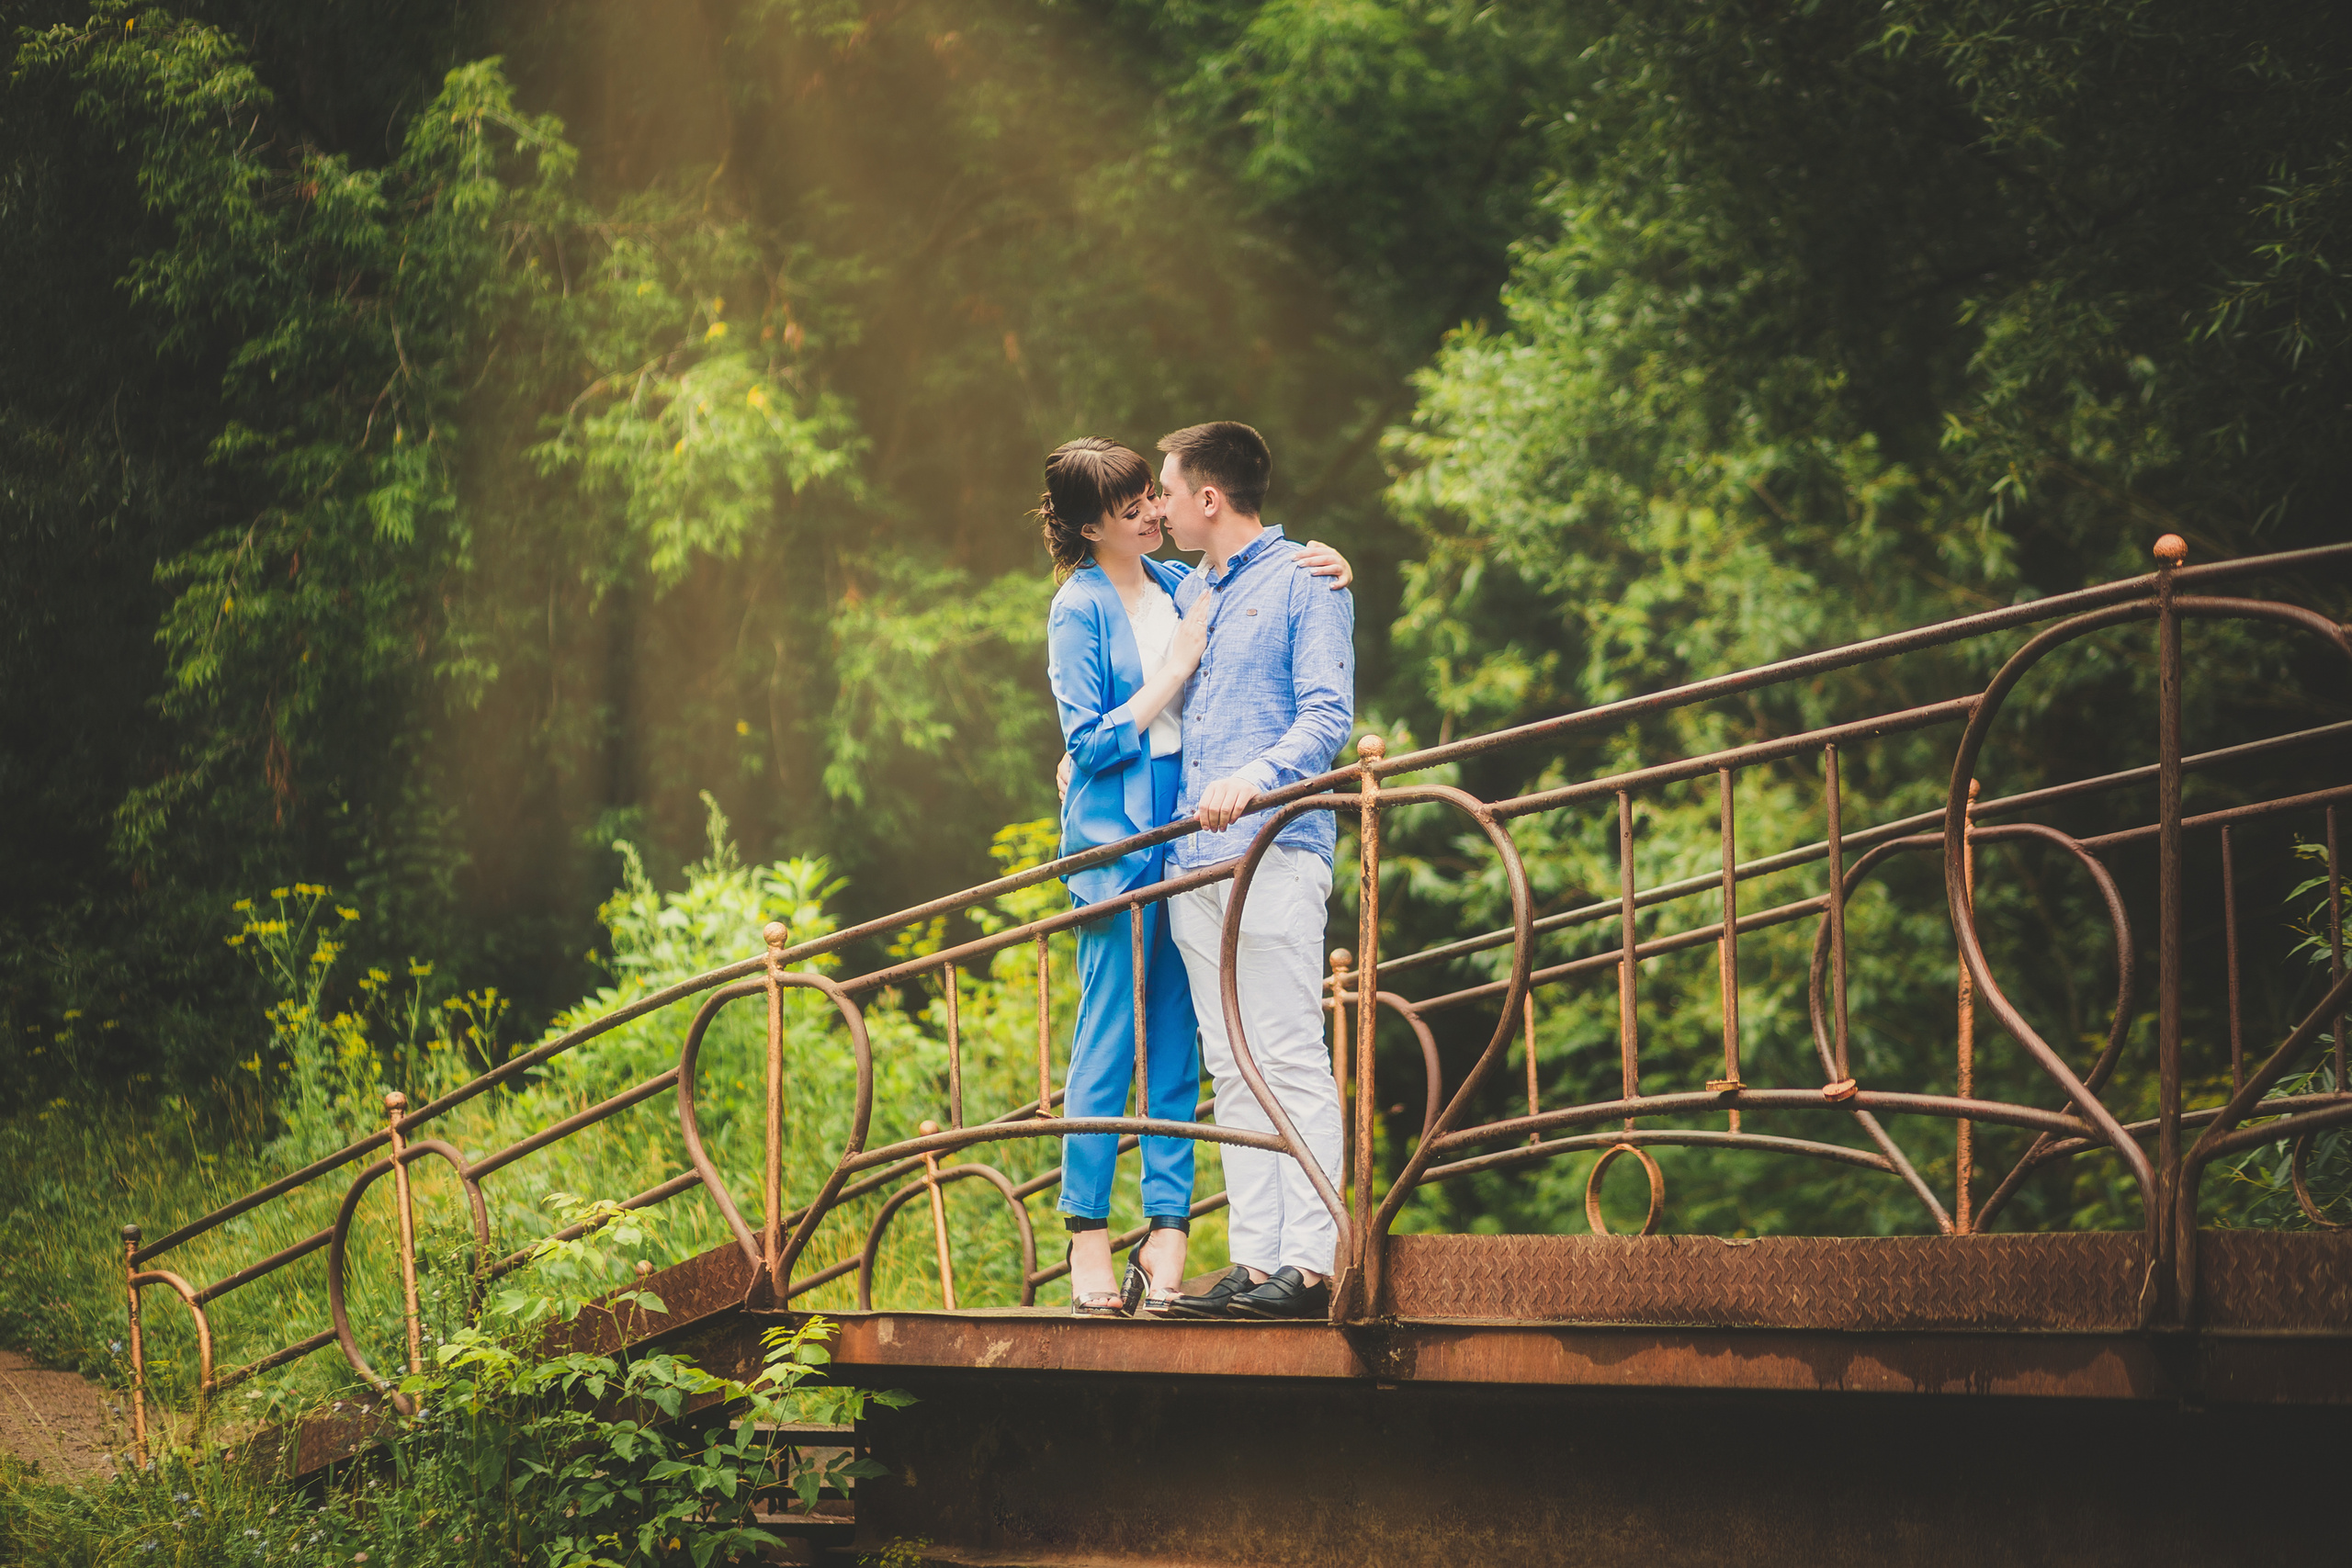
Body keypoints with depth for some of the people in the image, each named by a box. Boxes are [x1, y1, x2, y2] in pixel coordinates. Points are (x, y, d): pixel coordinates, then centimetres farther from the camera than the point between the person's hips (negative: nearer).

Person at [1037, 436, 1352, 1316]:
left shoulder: (1181, 583, 12)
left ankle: (1168, 1233, 5)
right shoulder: (1078, 609, -3)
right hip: (1115, 836, -5)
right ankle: (1089, 1241, 1)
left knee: (1179, 1039, 3)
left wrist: (1327, 571, 2)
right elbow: (1092, 741, -9)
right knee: (1108, 1038, -4)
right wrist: (1178, 667, -9)